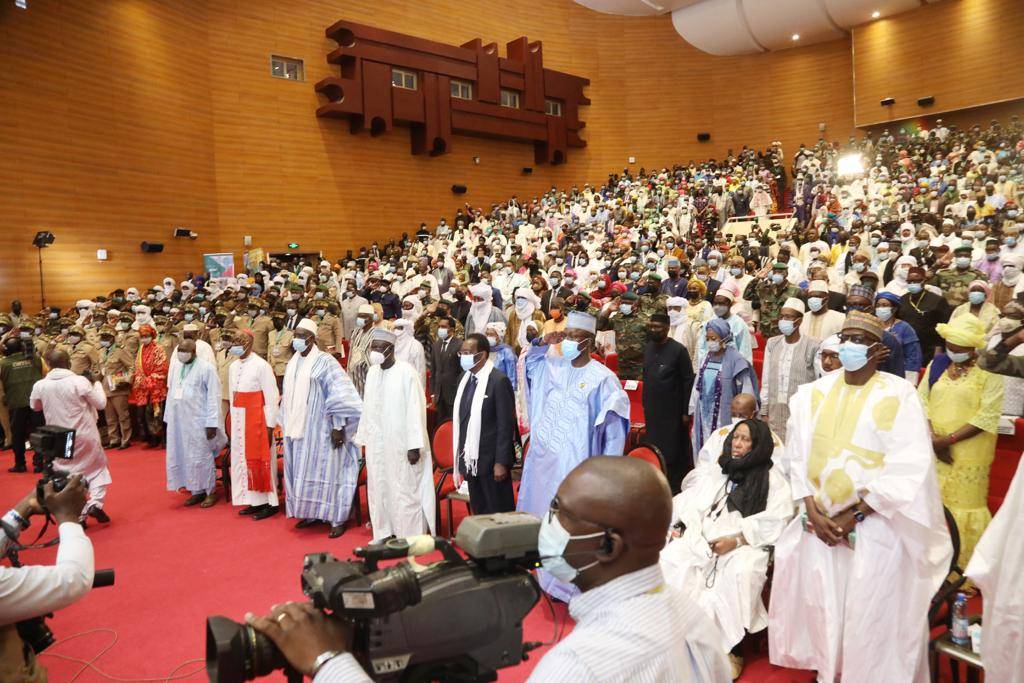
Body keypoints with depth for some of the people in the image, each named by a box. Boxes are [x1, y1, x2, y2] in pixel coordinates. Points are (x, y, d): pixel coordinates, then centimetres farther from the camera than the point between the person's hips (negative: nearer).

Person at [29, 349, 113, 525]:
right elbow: (101, 403, -7)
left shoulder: (39, 385, -6)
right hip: (85, 435, -2)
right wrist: (96, 383, 6)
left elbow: (34, 406, 15)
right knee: (98, 467, 18)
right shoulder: (80, 381, -16)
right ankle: (95, 503, 1)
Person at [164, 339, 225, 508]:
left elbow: (213, 397, -12)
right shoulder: (177, 368, 11)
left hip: (198, 421, -6)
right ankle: (197, 491, 20)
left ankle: (210, 491, 13)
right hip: (178, 421, 7)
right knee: (184, 456, 9)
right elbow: (171, 393, 16)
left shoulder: (206, 368, -10)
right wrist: (168, 417, 11)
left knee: (201, 456, 0)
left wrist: (212, 423, -16)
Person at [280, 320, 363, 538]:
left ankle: (337, 519, 6)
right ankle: (311, 513, 25)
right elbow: (288, 397, 17)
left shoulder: (325, 361, -11)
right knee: (302, 471, 12)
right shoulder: (293, 363, 10)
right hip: (297, 429, 7)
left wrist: (338, 427, -18)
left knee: (325, 470, -2)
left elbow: (340, 395, -15)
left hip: (319, 429, -7)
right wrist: (286, 425, 15)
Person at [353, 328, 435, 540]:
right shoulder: (372, 372, 6)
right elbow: (368, 409, 12)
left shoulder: (406, 372, -12)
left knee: (405, 490, 1)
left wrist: (414, 446, -17)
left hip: (400, 443, -6)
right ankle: (384, 533, 26)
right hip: (377, 443, 6)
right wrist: (364, 439, 11)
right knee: (379, 489, 13)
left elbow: (415, 409, -14)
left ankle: (410, 538, 12)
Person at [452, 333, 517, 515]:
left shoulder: (499, 380, -14)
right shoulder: (465, 378, 8)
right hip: (470, 459, 7)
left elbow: (506, 424, -15)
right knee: (478, 512, 16)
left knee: (499, 513, 5)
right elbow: (461, 417, 11)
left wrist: (501, 462, -16)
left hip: (492, 460, -7)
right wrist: (461, 456, 9)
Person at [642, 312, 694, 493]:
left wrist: (686, 411, -12)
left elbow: (688, 381, -10)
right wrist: (645, 403, 12)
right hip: (651, 410, 6)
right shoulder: (647, 347, 7)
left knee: (672, 452, 0)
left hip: (672, 411, -6)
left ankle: (674, 489, 12)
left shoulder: (678, 350, -11)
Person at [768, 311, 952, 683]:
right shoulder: (815, 393, 3)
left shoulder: (899, 395, -8)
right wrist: (813, 511, -8)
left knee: (872, 619, 6)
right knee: (820, 606, 13)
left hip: (876, 526, -4)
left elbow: (908, 469, -14)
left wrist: (854, 515, -15)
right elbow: (799, 455, 3)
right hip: (821, 522, 4)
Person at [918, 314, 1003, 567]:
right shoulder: (937, 364, 8)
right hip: (932, 449, 4)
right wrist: (934, 439, -10)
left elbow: (988, 416, -11)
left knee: (964, 506, 1)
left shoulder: (989, 370, -4)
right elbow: (922, 400, 2)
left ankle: (963, 570, 15)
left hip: (968, 453, -3)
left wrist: (949, 440, -16)